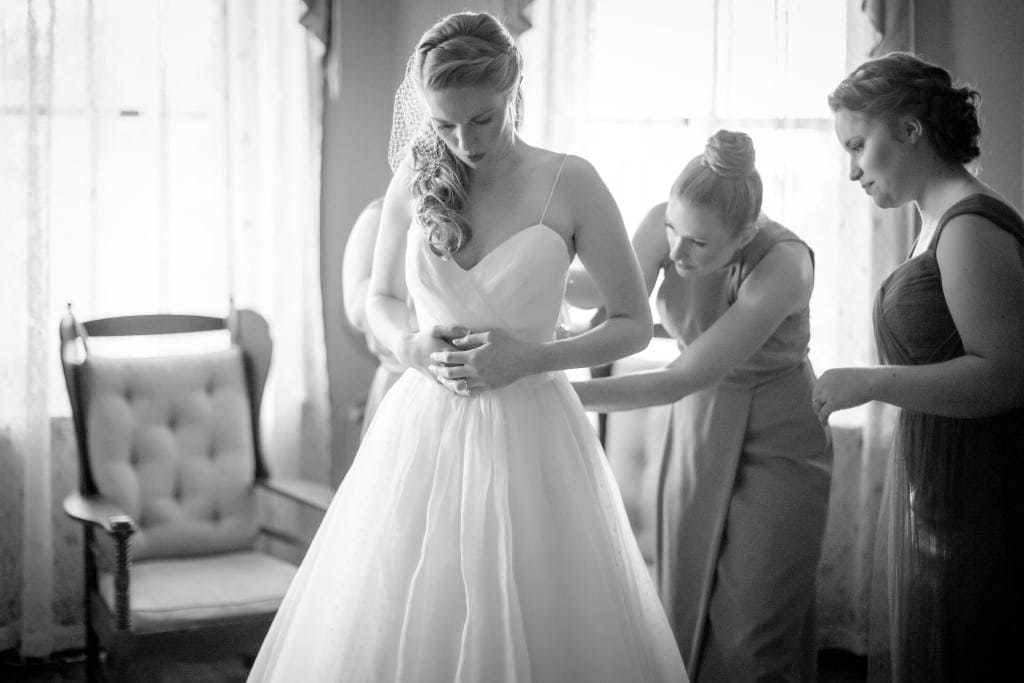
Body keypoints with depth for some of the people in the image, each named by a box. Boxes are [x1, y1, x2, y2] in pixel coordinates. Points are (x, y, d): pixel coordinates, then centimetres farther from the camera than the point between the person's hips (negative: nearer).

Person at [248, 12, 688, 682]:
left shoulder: (569, 183, -7)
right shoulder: (414, 182, 1)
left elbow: (634, 323, -1)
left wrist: (529, 357, -14)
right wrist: (409, 346, -5)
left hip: (528, 438, -2)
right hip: (422, 432, 3)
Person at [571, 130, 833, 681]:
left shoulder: (782, 264, -30)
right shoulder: (663, 226, -16)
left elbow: (680, 380, -33)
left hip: (777, 440, -5)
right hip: (696, 429, 5)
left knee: (749, 635, -4)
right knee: (684, 615, 9)